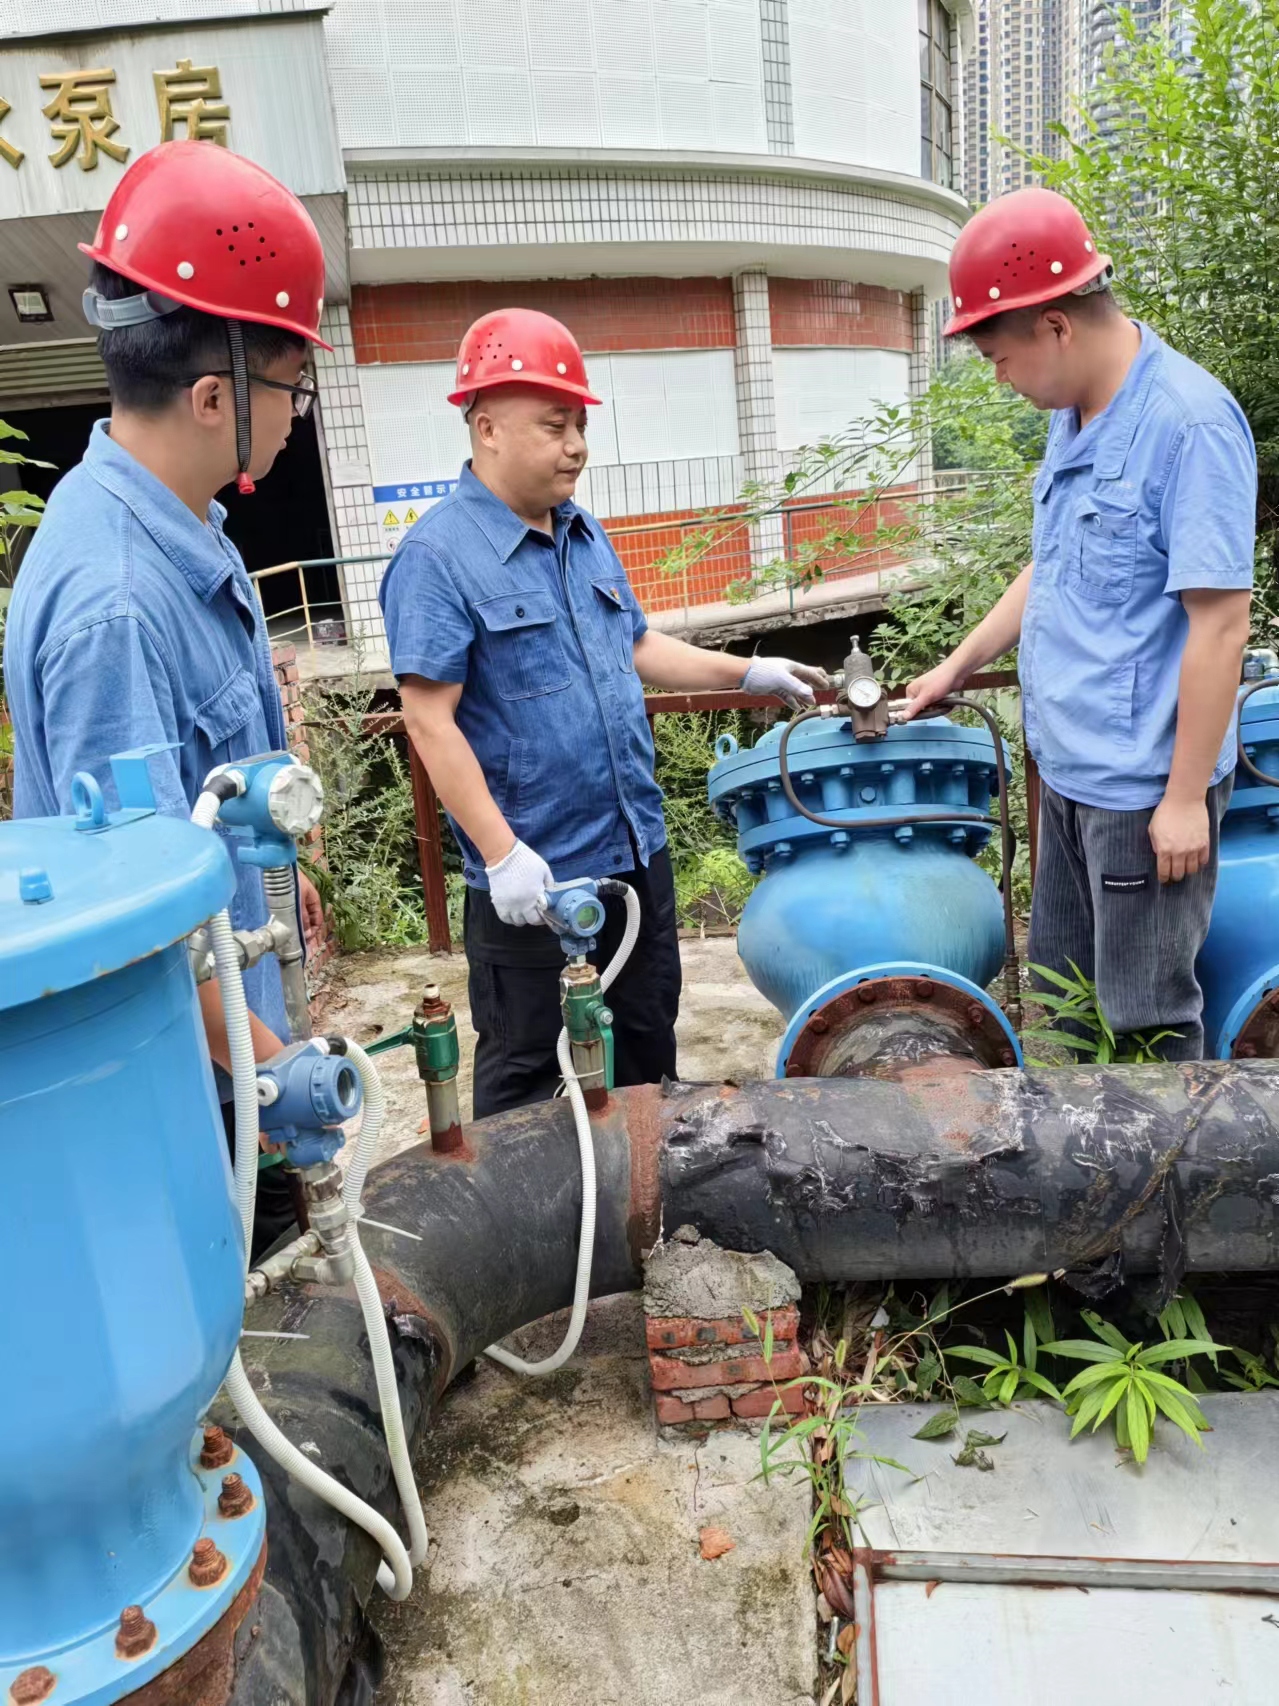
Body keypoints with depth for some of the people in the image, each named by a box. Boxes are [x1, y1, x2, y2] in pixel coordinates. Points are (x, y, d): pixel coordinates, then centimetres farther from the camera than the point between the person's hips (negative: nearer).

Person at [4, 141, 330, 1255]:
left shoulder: (186, 529, 0)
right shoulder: (113, 598, -30)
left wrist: (279, 871, 23)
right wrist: (272, 1065, -25)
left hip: (228, 1006, 9)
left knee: (274, 1255, 25)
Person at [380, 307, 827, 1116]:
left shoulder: (587, 535, 8)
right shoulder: (439, 554, -16)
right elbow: (430, 721, -20)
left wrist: (748, 673, 11)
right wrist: (501, 854, -24)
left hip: (636, 844, 8)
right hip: (530, 867, -7)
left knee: (651, 1023, 23)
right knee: (525, 1063, 9)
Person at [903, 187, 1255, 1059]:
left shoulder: (1189, 422, -19)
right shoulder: (1076, 417, 7)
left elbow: (1220, 623, -20)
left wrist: (1187, 796, -19)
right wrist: (955, 669, 23)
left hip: (1145, 787, -9)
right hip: (1069, 769, 9)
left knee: (1146, 1020, 7)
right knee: (1061, 993, 21)